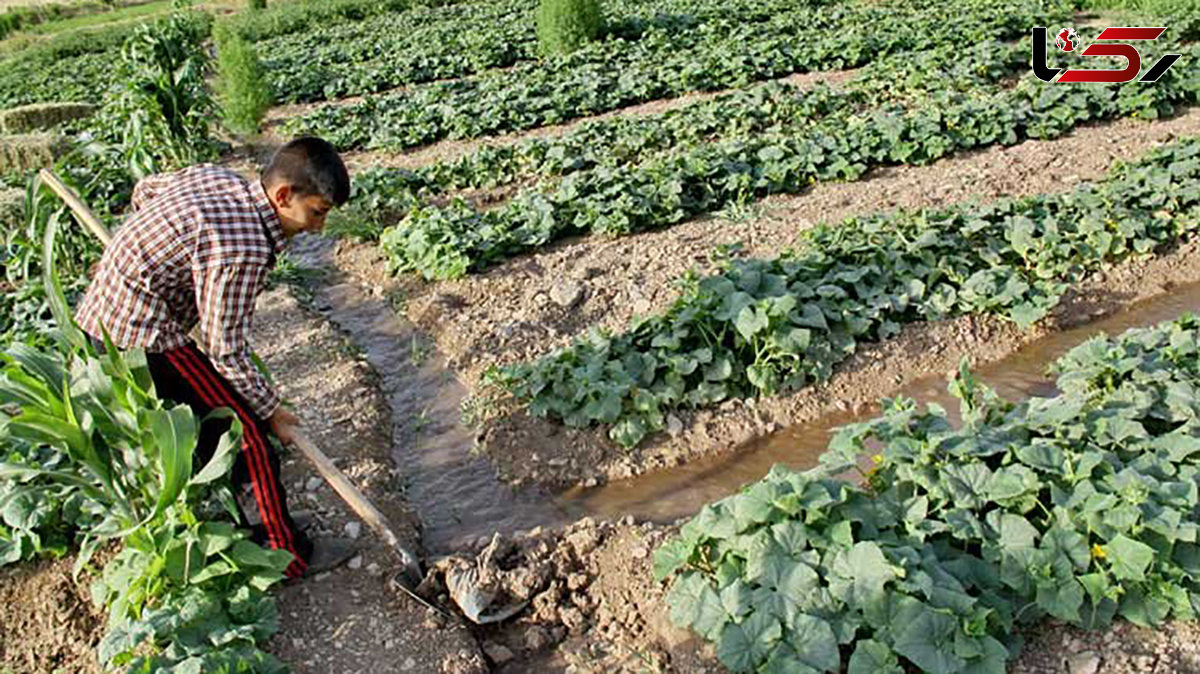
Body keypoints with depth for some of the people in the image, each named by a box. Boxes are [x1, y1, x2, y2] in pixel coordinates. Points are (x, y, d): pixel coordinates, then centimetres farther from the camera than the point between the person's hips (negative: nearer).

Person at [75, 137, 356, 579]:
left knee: (210, 424, 22)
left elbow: (144, 189, 19)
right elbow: (226, 351, -20)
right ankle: (287, 553, 9)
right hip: (141, 343, -10)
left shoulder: (215, 177, -1)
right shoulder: (242, 249, -27)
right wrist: (273, 412, -6)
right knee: (247, 431, -3)